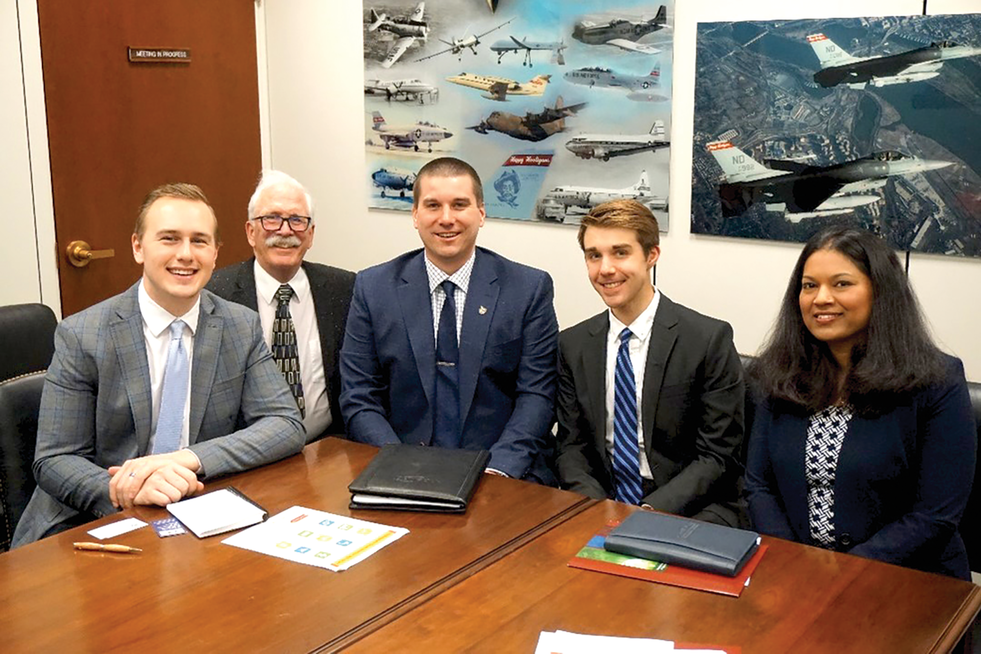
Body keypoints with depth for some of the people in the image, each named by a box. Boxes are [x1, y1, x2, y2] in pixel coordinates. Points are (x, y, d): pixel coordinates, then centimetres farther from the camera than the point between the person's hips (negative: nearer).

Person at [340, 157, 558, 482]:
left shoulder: (530, 288, 4)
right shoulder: (372, 288, 6)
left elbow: (536, 395, 0)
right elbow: (358, 400, 3)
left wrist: (497, 470, -15)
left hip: (505, 476, 0)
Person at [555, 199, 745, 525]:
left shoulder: (709, 339, -7)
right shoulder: (573, 345, 6)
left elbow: (717, 456, -8)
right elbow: (571, 447, 6)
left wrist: (652, 512, -20)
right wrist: (598, 510, -13)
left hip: (689, 511, -3)